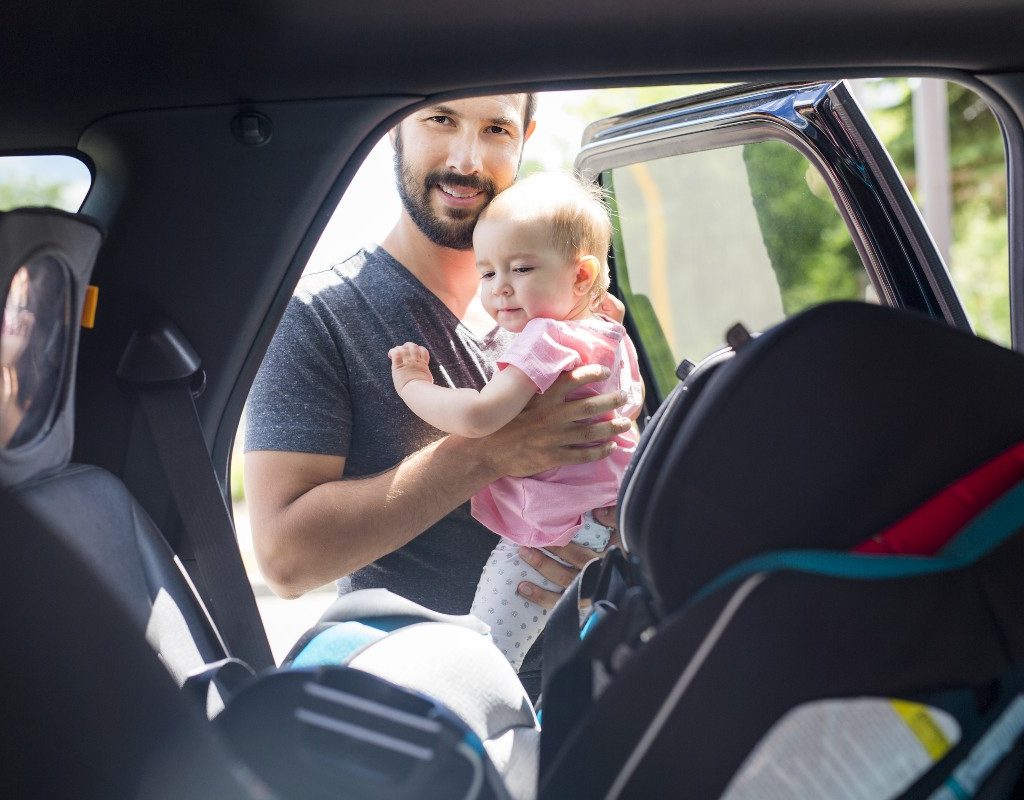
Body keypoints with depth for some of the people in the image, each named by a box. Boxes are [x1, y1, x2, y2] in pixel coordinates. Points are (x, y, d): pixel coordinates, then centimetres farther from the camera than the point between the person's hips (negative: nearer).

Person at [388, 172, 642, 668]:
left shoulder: (545, 339, -23)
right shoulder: (612, 335, 7)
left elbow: (479, 417, -34)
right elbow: (633, 403, 28)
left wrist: (413, 385, -19)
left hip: (546, 539, -10)